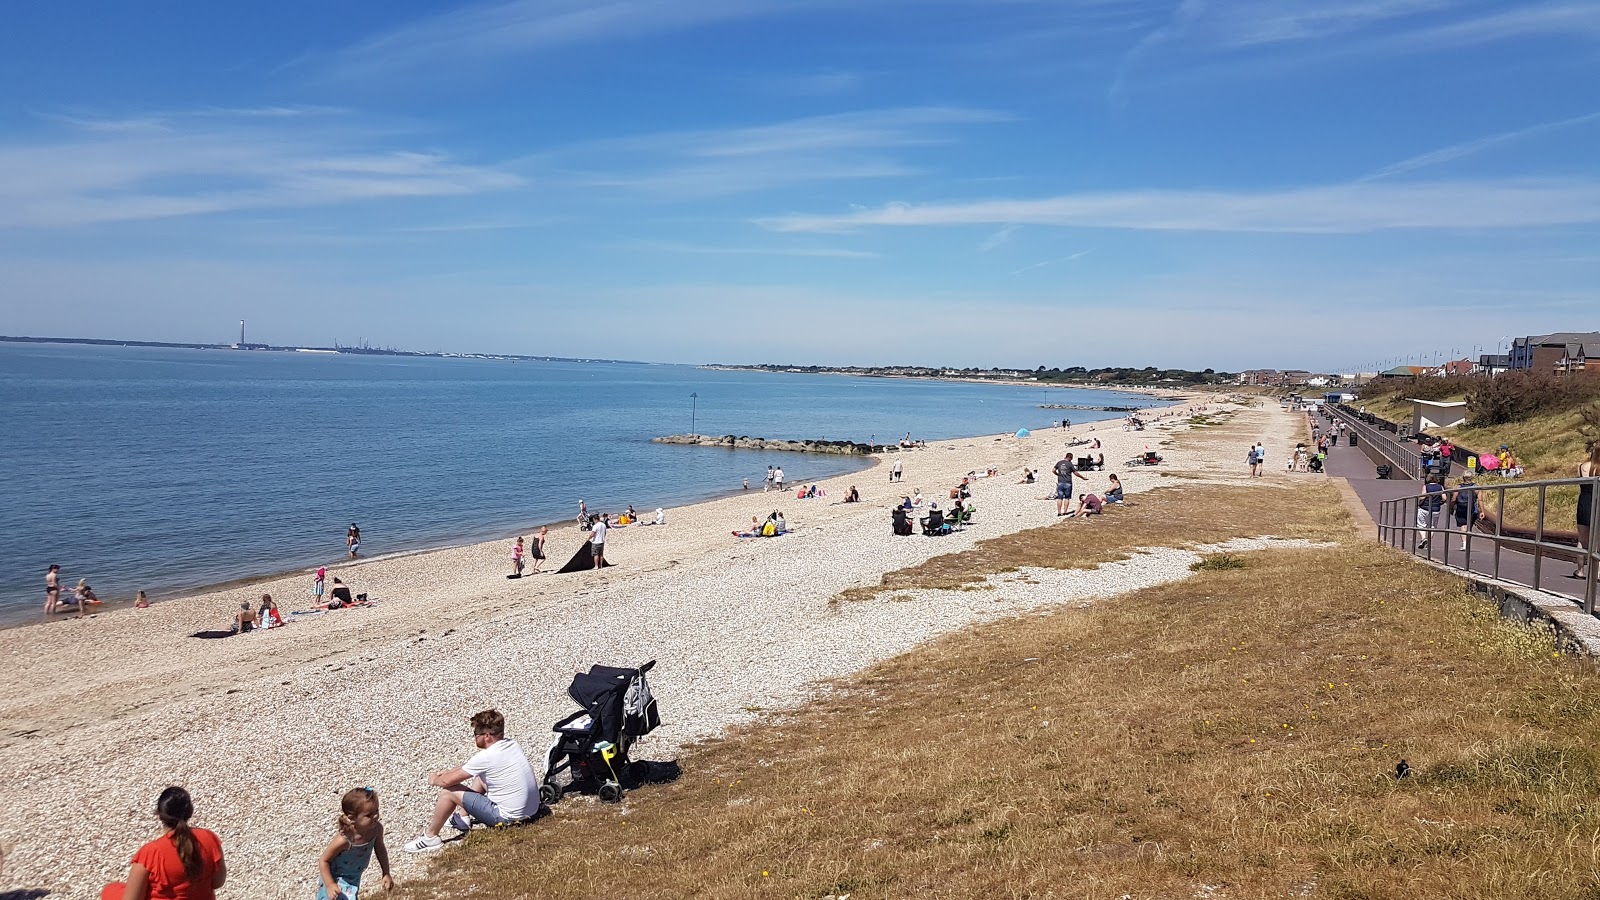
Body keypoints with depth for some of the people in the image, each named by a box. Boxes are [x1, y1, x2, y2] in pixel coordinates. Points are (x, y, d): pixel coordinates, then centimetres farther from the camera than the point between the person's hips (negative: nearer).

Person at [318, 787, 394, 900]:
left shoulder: (376, 829, -24)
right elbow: (324, 861, -25)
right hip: (337, 880, -6)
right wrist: (330, 885, -29)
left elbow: (380, 849, -4)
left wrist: (386, 874, -1)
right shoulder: (343, 840, -40)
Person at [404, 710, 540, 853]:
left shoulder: (485, 757, -20)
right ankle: (462, 817, 39)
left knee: (448, 792, -1)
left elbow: (446, 781, -9)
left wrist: (434, 780, 12)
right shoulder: (512, 745, 2)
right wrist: (450, 771, 21)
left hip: (508, 817, -8)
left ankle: (430, 837, 17)